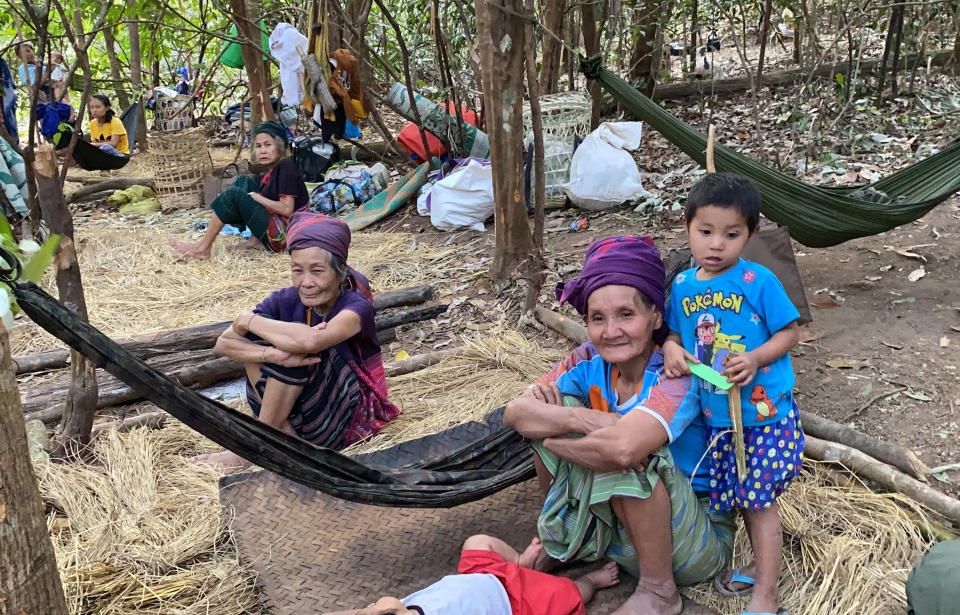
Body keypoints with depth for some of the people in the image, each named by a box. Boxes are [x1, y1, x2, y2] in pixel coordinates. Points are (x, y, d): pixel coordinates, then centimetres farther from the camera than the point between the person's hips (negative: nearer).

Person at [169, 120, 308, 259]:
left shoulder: (287, 167, -11)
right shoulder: (268, 175, 15)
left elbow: (287, 210, -19)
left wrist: (257, 198, -10)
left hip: (283, 236, -10)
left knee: (234, 194, -15)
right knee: (244, 181, 12)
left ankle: (203, 248, -8)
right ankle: (255, 240, 0)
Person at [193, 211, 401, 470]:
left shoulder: (356, 306, -18)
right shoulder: (287, 300, -5)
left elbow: (311, 341, -40)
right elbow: (223, 343, -15)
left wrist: (250, 320, -23)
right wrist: (275, 355, -35)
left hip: (350, 418, -5)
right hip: (294, 414, 5)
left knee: (299, 347, -27)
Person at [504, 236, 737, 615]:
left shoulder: (675, 375, -25)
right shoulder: (590, 363, -7)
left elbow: (623, 447, -43)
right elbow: (515, 413, -15)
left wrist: (551, 439, -26)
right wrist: (579, 419, -32)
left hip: (700, 540, -6)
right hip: (617, 525, 6)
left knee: (624, 452, -33)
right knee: (558, 407, -11)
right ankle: (564, 541, 12)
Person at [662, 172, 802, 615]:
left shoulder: (758, 282, -13)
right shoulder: (682, 285, 2)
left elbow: (789, 332, -8)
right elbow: (674, 331, 13)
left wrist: (756, 358, -24)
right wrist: (671, 348, -9)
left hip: (764, 412, -5)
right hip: (716, 414, 5)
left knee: (759, 499, 0)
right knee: (741, 496, 18)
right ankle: (761, 564, 41)